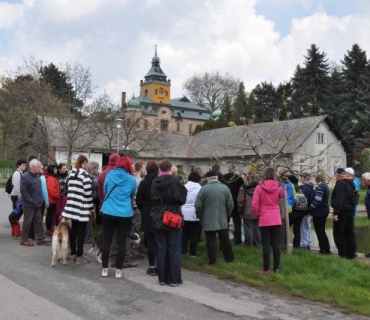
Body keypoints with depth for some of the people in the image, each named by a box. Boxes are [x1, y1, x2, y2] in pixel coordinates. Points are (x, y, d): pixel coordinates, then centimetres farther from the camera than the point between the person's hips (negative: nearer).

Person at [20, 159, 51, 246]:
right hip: (29, 204, -8)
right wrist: (31, 201, -21)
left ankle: (40, 238, 17)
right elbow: (23, 191, -21)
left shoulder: (37, 175, 10)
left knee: (38, 221, 11)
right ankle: (24, 240, 11)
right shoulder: (25, 176, -17)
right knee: (27, 221, 1)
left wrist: (40, 199, 12)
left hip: (37, 203, 8)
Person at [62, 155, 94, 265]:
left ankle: (73, 253, 22)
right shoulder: (85, 175, -12)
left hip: (71, 206, 7)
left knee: (73, 230, 13)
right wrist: (91, 207, -5)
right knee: (81, 232, -1)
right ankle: (79, 256, 4)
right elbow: (87, 192, -14)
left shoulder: (71, 174, 11)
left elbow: (70, 190, 16)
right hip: (82, 208, -7)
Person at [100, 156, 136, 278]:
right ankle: (118, 270, 10)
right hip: (125, 214, -1)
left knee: (107, 241, 9)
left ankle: (105, 268, 14)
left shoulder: (109, 175, -1)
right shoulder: (132, 179, -2)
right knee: (121, 242, 6)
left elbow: (105, 191, 13)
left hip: (108, 212, 1)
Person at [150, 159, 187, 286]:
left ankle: (162, 278, 15)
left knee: (161, 249, 10)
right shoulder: (175, 182, -13)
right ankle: (174, 279, 7)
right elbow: (182, 199, -8)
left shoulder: (155, 182, -2)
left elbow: (152, 198, 6)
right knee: (174, 249, 4)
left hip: (158, 219, 4)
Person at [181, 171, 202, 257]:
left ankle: (182, 250, 18)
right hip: (195, 214, -3)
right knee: (194, 234, 6)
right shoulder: (199, 188, -11)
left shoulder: (184, 187, -1)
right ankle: (193, 252, 11)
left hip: (184, 214, 3)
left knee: (184, 233, 14)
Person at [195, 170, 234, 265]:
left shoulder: (204, 189, -10)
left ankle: (212, 259, 5)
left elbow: (198, 206, -8)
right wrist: (227, 215, 17)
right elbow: (230, 204, 2)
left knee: (211, 240, 4)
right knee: (225, 239, 14)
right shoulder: (225, 188, -1)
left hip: (208, 220, -3)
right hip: (222, 219, 3)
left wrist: (200, 217, 8)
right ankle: (229, 257, 22)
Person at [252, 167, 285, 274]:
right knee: (276, 243, 9)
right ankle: (277, 268, 14)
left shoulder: (259, 187, -9)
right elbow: (282, 195, 22)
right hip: (276, 219, 3)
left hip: (264, 219, -2)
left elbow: (254, 204, -11)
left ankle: (266, 268, 4)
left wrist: (258, 214, 4)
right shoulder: (278, 187, -1)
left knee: (266, 244, 1)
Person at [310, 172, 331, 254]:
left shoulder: (320, 187, -19)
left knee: (319, 232, 0)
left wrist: (311, 207, -10)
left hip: (319, 212, -9)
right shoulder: (325, 186, 11)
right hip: (325, 210, 9)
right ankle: (327, 249, 19)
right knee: (322, 231, 16)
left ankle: (323, 250, 5)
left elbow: (317, 200, -25)